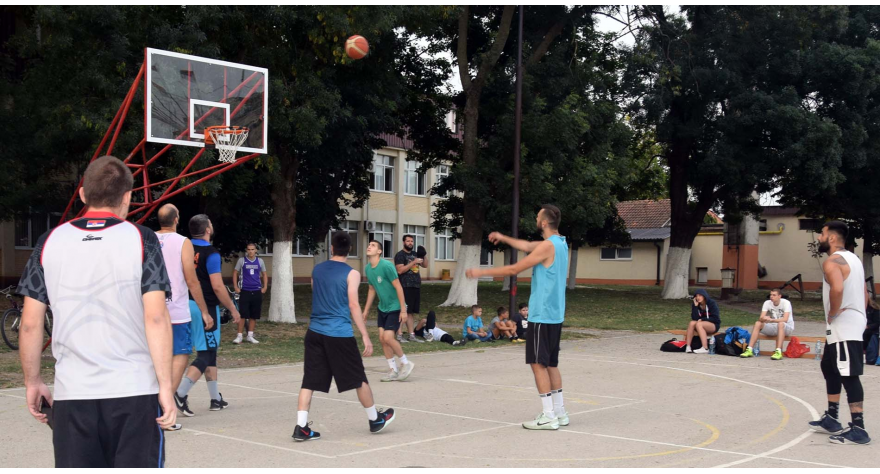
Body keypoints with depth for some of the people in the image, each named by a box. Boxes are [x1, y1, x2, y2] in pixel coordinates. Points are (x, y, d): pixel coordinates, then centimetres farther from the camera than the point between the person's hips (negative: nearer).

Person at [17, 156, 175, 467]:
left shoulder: (49, 242, 5)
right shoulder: (141, 239, -3)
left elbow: (30, 324, 5)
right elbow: (156, 317, -10)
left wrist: (32, 382, 16)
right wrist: (166, 387, -8)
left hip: (71, 395, 2)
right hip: (135, 392, -2)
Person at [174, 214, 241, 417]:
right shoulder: (211, 253, -14)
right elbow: (218, 287, -17)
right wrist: (233, 310, -9)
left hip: (188, 304, 8)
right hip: (205, 307, -8)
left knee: (209, 351, 16)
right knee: (205, 354, -3)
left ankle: (216, 398, 21)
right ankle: (181, 393, -15)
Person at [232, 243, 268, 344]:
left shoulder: (260, 261, 7)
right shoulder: (241, 260, 0)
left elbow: (264, 274, 16)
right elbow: (235, 273, 6)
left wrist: (265, 287, 6)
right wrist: (235, 287, -2)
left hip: (257, 292, 3)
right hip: (245, 291, -3)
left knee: (253, 316, 6)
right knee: (242, 315, -7)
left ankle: (250, 336, 15)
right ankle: (239, 336, -1)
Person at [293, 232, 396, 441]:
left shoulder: (317, 270, 10)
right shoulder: (351, 274, -6)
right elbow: (353, 305, -11)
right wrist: (365, 336, -9)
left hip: (315, 332, 5)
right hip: (339, 334, -5)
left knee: (309, 381, 5)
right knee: (360, 379, 11)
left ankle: (301, 427, -3)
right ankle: (375, 420, 25)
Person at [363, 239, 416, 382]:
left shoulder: (386, 266, -21)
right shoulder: (367, 268, 1)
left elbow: (398, 287, -19)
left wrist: (403, 310, -20)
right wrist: (366, 310, 16)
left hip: (395, 308, -7)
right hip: (382, 308, 7)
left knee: (388, 337, -14)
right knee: (382, 339, 2)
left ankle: (406, 363, 7)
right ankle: (393, 371, 14)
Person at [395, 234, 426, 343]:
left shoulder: (415, 254, 18)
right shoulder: (400, 255, -5)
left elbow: (425, 266, 23)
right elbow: (400, 270, -16)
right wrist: (413, 262, -18)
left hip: (416, 286, 8)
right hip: (405, 287, -7)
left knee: (411, 312, 11)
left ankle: (412, 335, 14)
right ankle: (399, 335, -4)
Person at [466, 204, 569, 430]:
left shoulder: (548, 246, -17)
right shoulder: (560, 243, 11)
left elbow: (514, 269, -14)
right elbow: (527, 246, 27)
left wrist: (482, 272, -6)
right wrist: (504, 238, 37)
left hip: (542, 315, -9)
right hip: (555, 314, 9)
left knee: (538, 363, -4)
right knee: (550, 363, 14)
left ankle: (548, 416, -3)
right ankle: (559, 412, 18)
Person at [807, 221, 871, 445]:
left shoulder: (832, 261, -14)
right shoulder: (852, 259, 18)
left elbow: (837, 288, -34)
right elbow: (865, 294, 22)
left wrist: (833, 313, -20)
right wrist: (857, 314, 19)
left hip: (843, 327, -11)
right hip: (852, 322, 11)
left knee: (848, 375, -9)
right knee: (830, 367, 22)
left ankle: (858, 429, -9)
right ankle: (831, 418, 27)